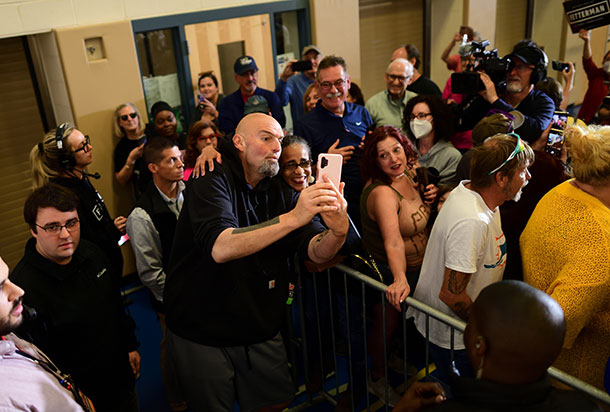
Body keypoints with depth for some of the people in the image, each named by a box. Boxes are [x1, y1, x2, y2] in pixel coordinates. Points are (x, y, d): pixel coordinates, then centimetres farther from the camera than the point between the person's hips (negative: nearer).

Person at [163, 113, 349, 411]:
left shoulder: (280, 194, 3)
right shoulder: (213, 182, -14)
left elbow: (318, 252, -10)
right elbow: (220, 248, -33)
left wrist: (337, 231, -33)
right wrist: (292, 217, -41)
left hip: (260, 331, 5)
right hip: (201, 334, -4)